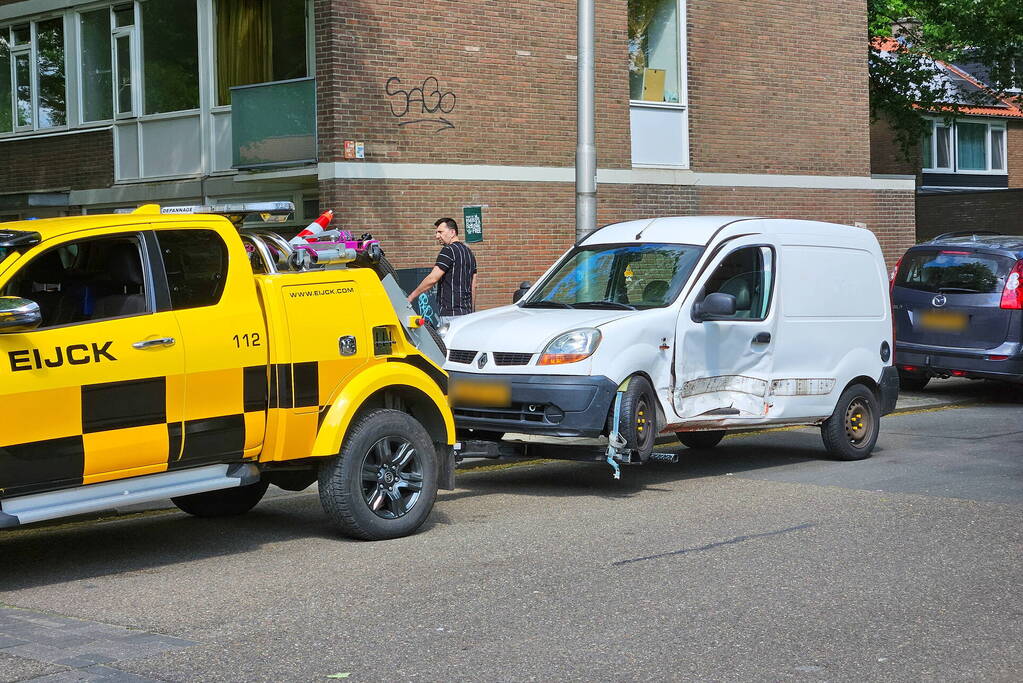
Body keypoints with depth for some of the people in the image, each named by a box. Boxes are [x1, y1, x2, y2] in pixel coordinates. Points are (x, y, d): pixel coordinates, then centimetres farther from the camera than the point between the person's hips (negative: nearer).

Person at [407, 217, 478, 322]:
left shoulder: (449, 250, -10)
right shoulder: (468, 252, 18)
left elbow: (432, 279, -15)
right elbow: (473, 286, 20)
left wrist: (412, 296, -7)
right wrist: (471, 311, 24)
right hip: (466, 311, 9)